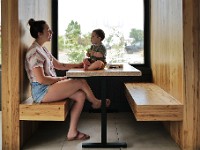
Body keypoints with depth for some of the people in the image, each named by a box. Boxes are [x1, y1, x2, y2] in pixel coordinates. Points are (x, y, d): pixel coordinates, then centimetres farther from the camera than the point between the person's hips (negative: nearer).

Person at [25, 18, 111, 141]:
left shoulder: (43, 49, 15)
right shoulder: (34, 52, -17)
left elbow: (59, 65, 21)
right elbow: (41, 79, -23)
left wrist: (78, 65, 12)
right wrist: (60, 79, -9)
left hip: (49, 86, 10)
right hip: (41, 91, -10)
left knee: (80, 95, -6)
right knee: (81, 82, -12)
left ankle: (72, 132, -2)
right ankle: (96, 103, 18)